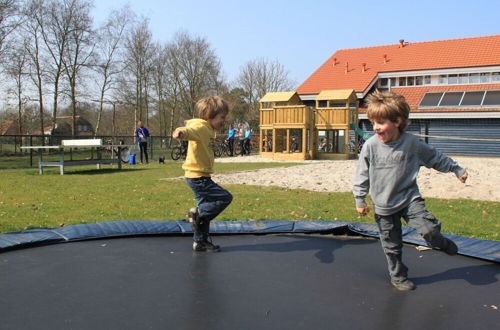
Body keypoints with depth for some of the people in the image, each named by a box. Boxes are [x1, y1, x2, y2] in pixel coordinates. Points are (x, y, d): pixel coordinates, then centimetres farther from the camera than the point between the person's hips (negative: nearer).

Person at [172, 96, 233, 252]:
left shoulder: (209, 129, 14)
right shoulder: (200, 127, -17)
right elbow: (190, 130, -41)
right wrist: (181, 132, -62)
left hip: (201, 177, 10)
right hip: (198, 176, -10)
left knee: (206, 209, 16)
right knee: (225, 197, -9)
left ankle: (200, 242, 26)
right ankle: (197, 213, -1)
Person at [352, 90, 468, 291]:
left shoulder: (412, 143, -11)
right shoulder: (370, 146, -13)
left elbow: (435, 158, 6)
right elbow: (362, 175, -4)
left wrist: (456, 169, 12)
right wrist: (360, 200, -2)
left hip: (409, 198, 0)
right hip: (384, 206, 1)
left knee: (429, 229, -17)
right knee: (392, 246, 8)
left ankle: (440, 243, 20)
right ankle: (398, 277, 30)